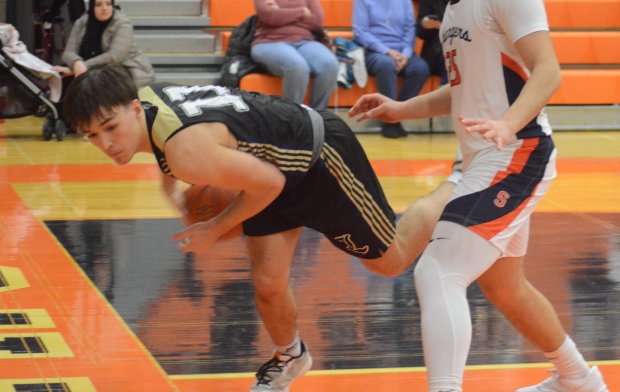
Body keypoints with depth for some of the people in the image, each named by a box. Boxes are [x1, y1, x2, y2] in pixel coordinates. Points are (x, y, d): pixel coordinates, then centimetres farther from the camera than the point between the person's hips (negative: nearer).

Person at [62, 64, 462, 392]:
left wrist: (215, 229, -13)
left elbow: (269, 184, -26)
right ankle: (290, 358, 34)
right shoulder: (142, 95, -16)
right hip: (280, 160, 7)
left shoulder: (186, 150, -40)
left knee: (391, 260, 14)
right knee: (268, 285, 6)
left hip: (322, 155, -7)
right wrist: (174, 189, 1)